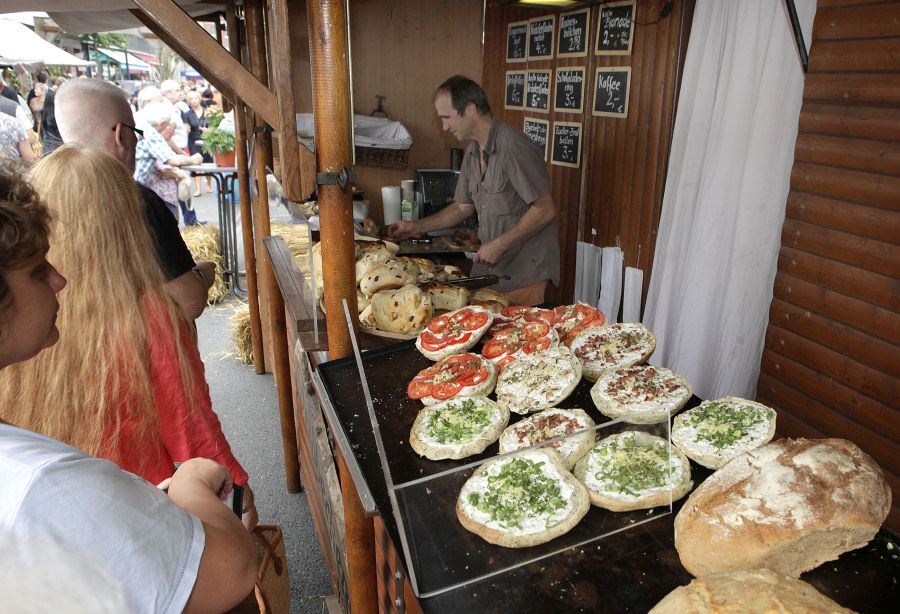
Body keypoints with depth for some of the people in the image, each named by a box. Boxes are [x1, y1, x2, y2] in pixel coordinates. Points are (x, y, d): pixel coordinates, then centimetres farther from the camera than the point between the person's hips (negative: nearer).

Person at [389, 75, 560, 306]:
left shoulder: (514, 148, -19)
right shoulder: (473, 153, 10)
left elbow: (545, 210, -20)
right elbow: (463, 206, 20)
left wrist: (499, 244, -18)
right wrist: (416, 226, 14)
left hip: (525, 271, -8)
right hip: (488, 265, 8)